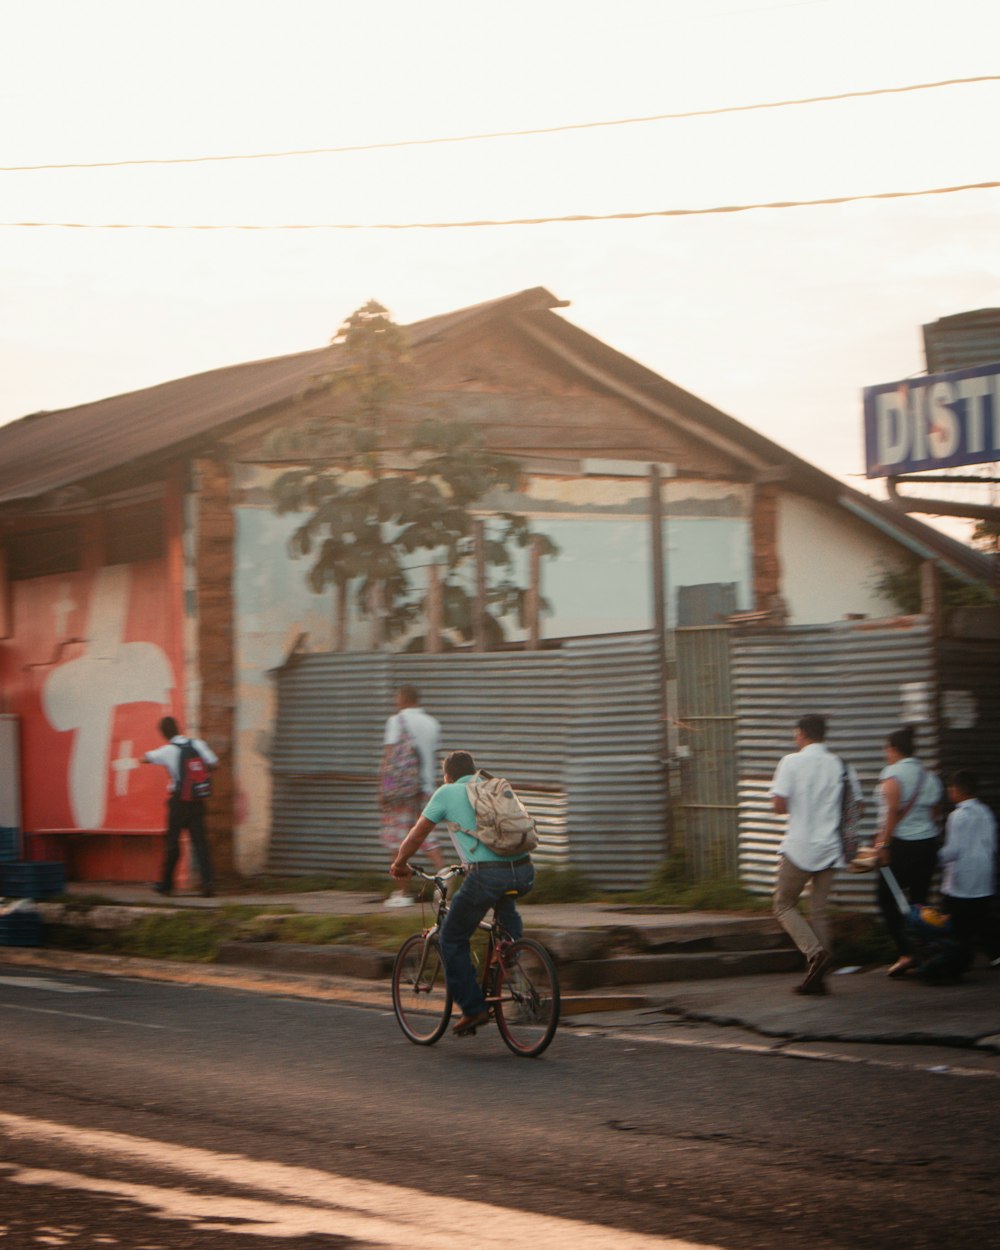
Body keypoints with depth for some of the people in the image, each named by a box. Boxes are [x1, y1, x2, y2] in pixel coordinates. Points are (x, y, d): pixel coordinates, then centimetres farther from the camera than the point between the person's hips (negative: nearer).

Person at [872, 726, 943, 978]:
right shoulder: (929, 777, 12)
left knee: (887, 898, 1)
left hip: (901, 844, -7)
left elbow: (893, 811, -16)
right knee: (919, 900, 9)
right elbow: (933, 813, 16)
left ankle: (905, 952, -11)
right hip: (928, 843, 7)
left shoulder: (893, 773, -8)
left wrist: (883, 842, -16)